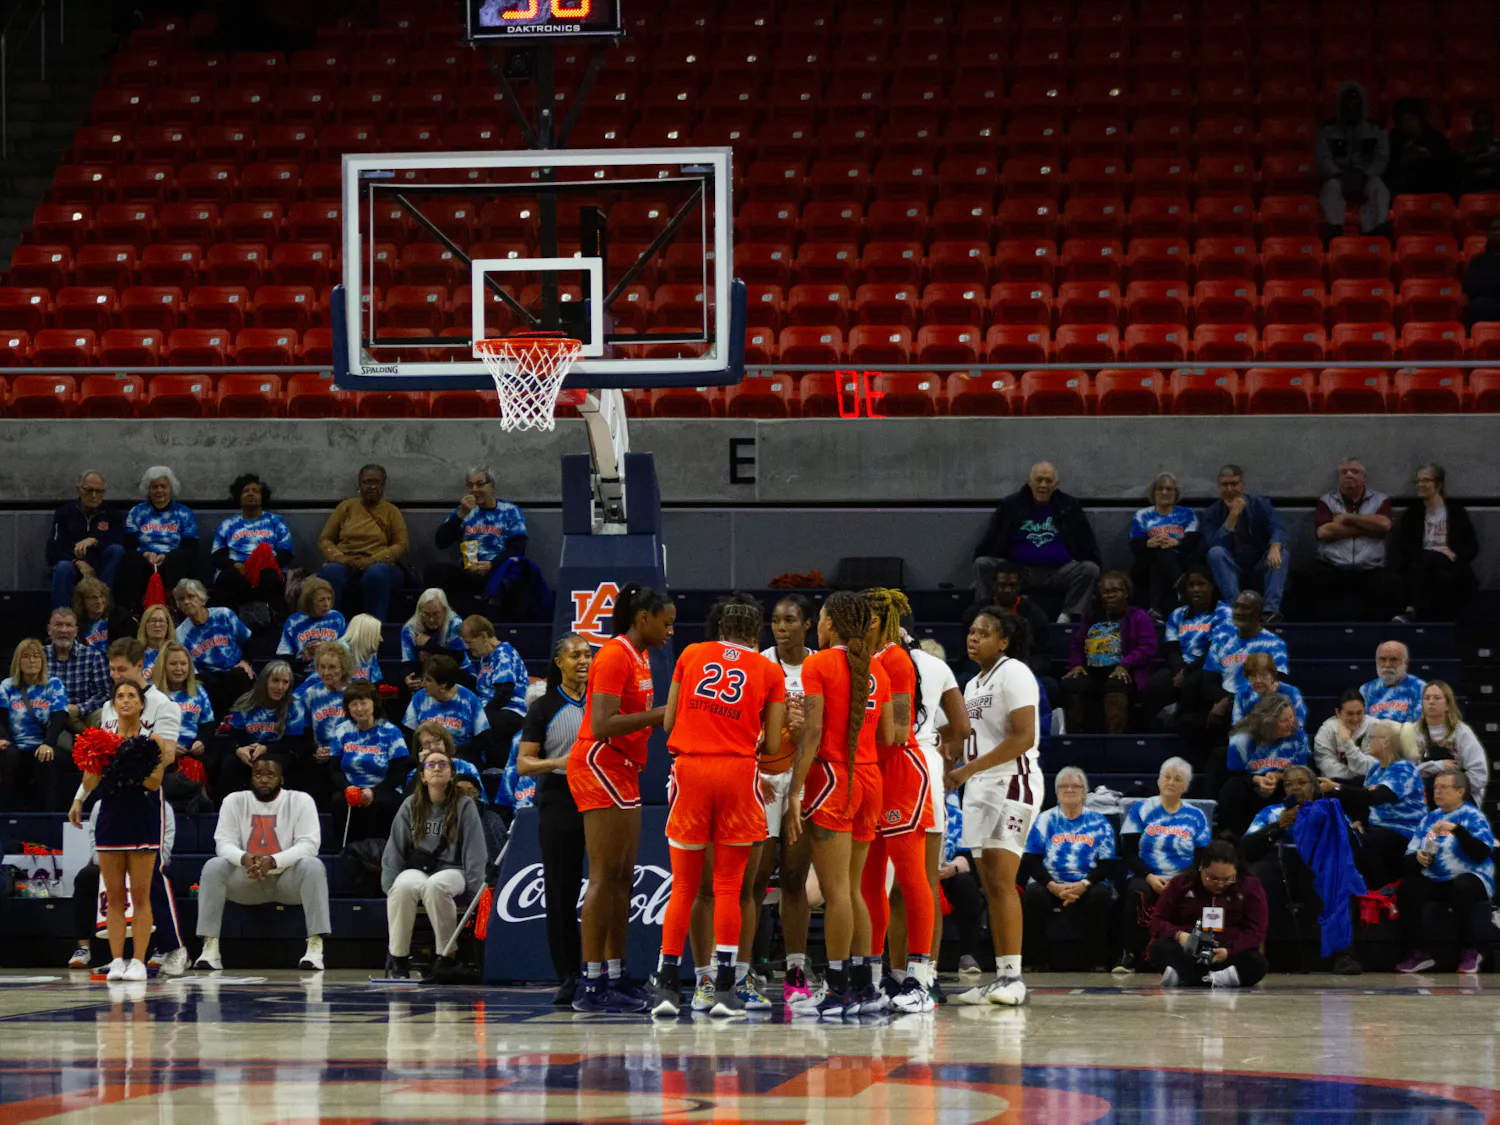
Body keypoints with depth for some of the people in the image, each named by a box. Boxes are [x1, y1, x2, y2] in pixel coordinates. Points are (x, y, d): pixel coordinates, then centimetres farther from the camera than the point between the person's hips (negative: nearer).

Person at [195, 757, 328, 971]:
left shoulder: (300, 801, -5)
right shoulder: (234, 801, 1)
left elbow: (309, 844, -15)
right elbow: (224, 843, -7)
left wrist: (273, 861, -33)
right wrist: (243, 858, -33)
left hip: (288, 879, -2)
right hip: (247, 880, 2)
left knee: (312, 865, -33)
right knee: (213, 867, -25)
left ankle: (315, 948, -37)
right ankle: (210, 950, -29)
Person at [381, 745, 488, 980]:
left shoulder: (464, 806, 4)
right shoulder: (410, 806, 10)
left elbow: (474, 849, 0)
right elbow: (395, 848, 10)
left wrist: (475, 888, -11)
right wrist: (389, 886, 0)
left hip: (451, 870, -2)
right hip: (416, 869, 2)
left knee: (435, 886, -39)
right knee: (403, 886, -36)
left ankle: (446, 955, -28)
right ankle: (398, 958, -26)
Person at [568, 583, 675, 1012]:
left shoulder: (639, 656, 15)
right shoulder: (615, 656, -14)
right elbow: (602, 725, -22)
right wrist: (661, 713, -20)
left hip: (622, 772, 10)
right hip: (600, 766, -10)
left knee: (623, 878, 9)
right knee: (605, 876, -11)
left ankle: (614, 980, 11)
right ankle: (591, 985, -12)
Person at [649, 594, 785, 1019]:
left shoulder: (691, 654, 11)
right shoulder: (769, 672, 8)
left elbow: (668, 723, 12)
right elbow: (771, 744, 4)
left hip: (689, 768, 1)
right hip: (738, 772, -1)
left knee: (683, 885, 7)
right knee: (728, 887, 3)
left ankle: (666, 984, 3)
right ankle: (724, 989, -1)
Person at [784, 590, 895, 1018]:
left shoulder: (819, 664, -6)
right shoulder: (876, 669, 11)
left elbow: (813, 733, -13)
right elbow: (887, 737, 10)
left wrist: (795, 792, -13)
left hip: (830, 775, -7)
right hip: (869, 778, 7)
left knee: (835, 891, -6)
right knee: (851, 889, 13)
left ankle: (838, 988, -8)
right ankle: (863, 986, 12)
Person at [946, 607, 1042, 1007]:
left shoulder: (1014, 674, -9)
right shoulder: (973, 685, 19)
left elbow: (1023, 738, -18)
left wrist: (969, 769, -19)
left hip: (1012, 782, -9)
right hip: (980, 788, 9)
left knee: (1001, 881, -16)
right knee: (990, 885, 6)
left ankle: (1013, 977, -18)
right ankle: (1001, 977, 7)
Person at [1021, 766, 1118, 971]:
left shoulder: (1099, 823, 10)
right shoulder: (1044, 821, 11)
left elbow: (1107, 864, 3)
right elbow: (1030, 862, 3)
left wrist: (1083, 885, -16)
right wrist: (1054, 886, -15)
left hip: (1088, 886, 0)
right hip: (1050, 884, 0)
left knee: (1101, 894, -34)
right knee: (1033, 893, -33)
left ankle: (1099, 959, -21)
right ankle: (1034, 959, -21)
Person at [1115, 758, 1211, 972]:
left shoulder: (1195, 816, 13)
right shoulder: (1141, 810, 11)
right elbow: (1128, 853, 4)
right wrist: (1149, 877, -14)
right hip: (1145, 877, 0)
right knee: (1138, 891, -37)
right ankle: (1129, 954, -27)